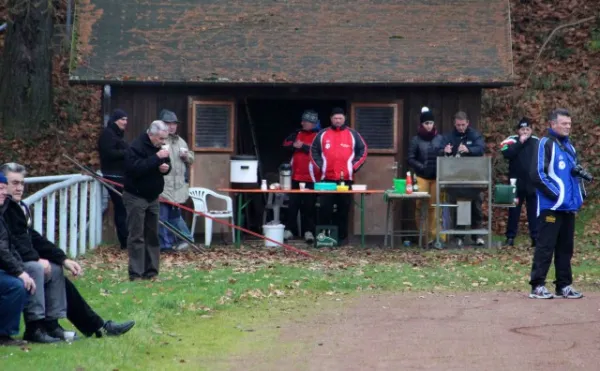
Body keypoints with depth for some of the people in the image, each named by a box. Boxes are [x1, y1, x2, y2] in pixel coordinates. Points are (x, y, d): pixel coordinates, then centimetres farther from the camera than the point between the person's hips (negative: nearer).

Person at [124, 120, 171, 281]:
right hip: (136, 197, -8)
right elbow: (136, 168, -29)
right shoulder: (136, 147, -16)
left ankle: (151, 271, 12)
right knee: (136, 236, -8)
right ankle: (136, 273, -7)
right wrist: (157, 158, -29)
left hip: (152, 197, 8)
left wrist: (166, 167, -5)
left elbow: (166, 164, 19)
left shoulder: (159, 148, 9)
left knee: (152, 236, 7)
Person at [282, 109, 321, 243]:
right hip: (295, 176, 4)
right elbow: (286, 144, 4)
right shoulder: (297, 134, 15)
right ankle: (291, 229, 11)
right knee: (292, 204, 5)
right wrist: (294, 145, -15)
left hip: (310, 177, -4)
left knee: (309, 206, 0)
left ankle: (308, 231, 4)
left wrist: (303, 146, -15)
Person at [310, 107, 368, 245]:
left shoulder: (353, 134, 6)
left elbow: (363, 151, 7)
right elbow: (314, 151, 11)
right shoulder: (322, 134, 7)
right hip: (327, 179, 0)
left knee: (344, 210, 4)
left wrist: (353, 167, -2)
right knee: (325, 209, -1)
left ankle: (342, 237, 9)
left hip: (346, 179, 0)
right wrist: (320, 166, 0)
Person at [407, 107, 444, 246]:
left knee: (434, 206, 1)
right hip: (422, 177, -1)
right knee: (421, 205, -5)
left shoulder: (440, 138, 8)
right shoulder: (416, 139, 3)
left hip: (436, 177, 1)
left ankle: (433, 235, 6)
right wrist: (421, 167, -13)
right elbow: (411, 159, 1)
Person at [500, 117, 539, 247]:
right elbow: (506, 153, -20)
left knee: (534, 211, 5)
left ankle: (536, 237, 8)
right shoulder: (512, 140, -1)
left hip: (533, 183, 2)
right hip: (517, 182, -2)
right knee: (514, 210, 4)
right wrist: (520, 142, -18)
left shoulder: (537, 142, 6)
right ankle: (510, 237, 9)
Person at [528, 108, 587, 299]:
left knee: (565, 248, 10)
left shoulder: (569, 146, 16)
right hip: (551, 206, -8)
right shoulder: (546, 144, -9)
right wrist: (555, 194, -16)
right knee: (545, 247, -7)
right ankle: (537, 286, -4)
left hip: (568, 206, 8)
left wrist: (579, 193, 8)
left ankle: (564, 285, 16)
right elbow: (537, 174, -16)